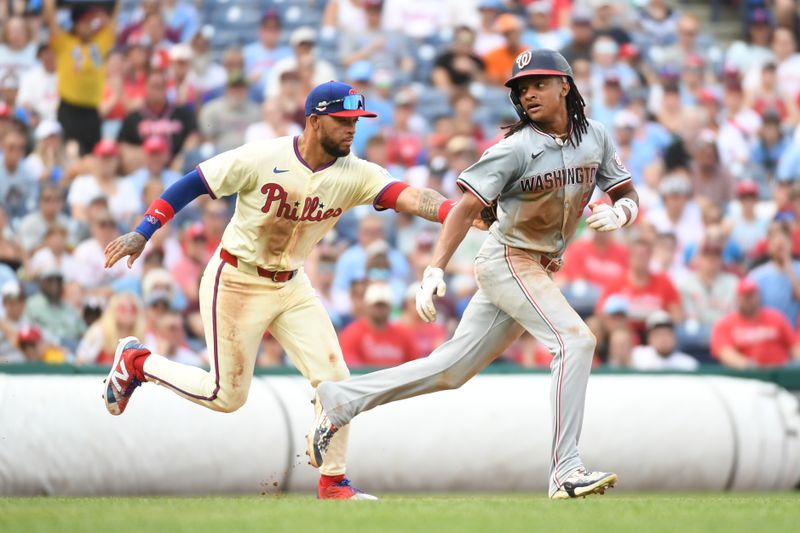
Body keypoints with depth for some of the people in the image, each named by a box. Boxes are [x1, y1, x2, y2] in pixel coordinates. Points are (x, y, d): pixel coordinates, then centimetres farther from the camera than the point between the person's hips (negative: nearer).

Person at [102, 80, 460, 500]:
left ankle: (333, 482, 8)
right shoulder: (261, 159, -21)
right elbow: (191, 185, -13)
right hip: (236, 283, -5)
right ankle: (136, 362, 23)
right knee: (227, 396, 0)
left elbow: (409, 197, -26)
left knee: (334, 379, -7)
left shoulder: (354, 174, -11)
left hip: (292, 288, 5)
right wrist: (142, 233, -19)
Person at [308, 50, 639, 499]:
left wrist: (618, 212, -17)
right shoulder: (517, 148, -14)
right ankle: (566, 472, -24)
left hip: (542, 270, 6)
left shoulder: (595, 138, 4)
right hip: (508, 261, -6)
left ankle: (339, 401, 18)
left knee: (453, 368, 8)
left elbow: (629, 197, 8)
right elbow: (467, 208, -17)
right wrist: (435, 270, -27)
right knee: (576, 341, -23)